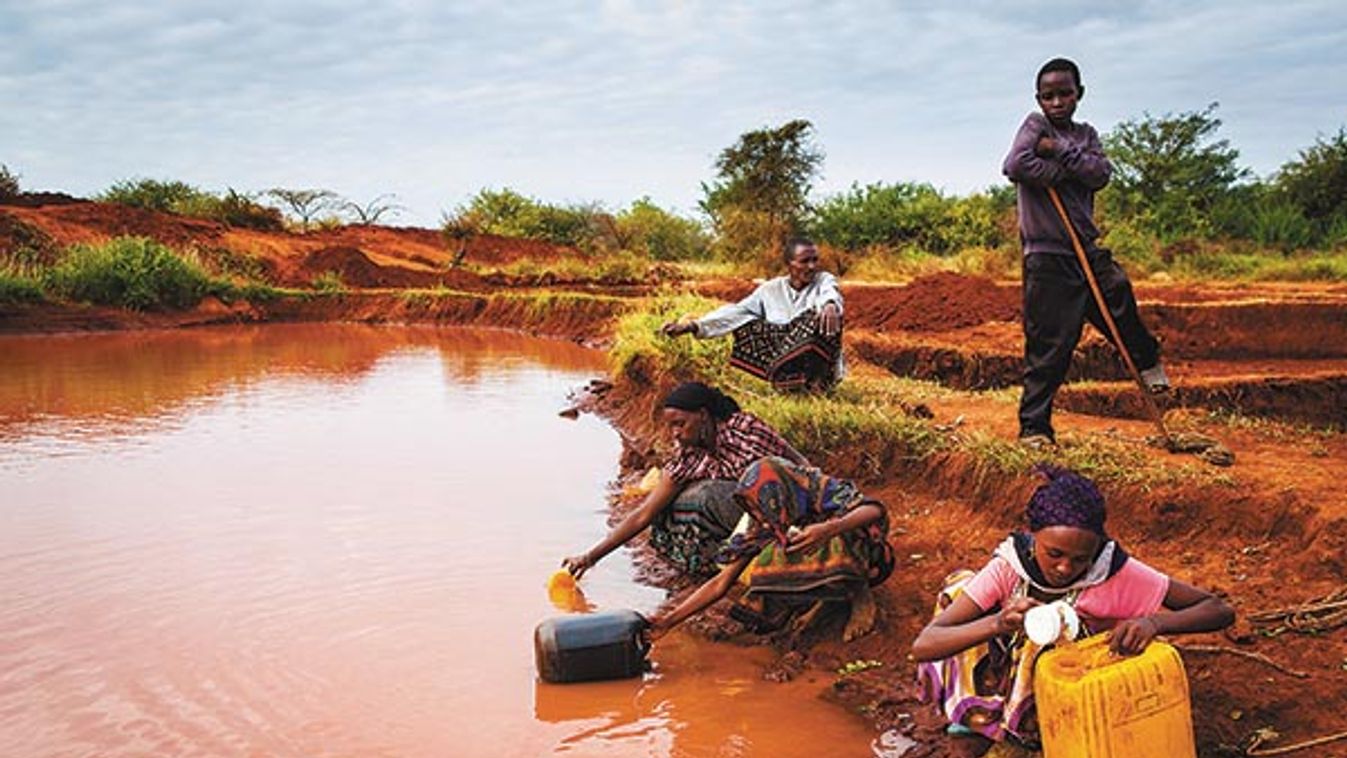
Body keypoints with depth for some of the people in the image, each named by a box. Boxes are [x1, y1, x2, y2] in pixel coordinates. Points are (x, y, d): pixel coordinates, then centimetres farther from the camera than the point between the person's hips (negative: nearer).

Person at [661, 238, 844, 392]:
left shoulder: (824, 280, 4)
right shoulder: (771, 290, 10)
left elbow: (830, 293, -21)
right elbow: (736, 312, 1)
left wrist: (830, 305, -48)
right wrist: (693, 326, -13)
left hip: (822, 369, -2)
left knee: (829, 314, -28)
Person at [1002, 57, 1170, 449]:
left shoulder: (1086, 134, 14)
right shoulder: (1035, 125, 0)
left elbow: (1100, 173, -4)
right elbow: (1016, 164, -21)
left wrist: (1060, 150, -13)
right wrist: (1068, 170, -10)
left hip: (1087, 248, 5)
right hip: (1046, 255, -5)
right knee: (1050, 344, -5)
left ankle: (1149, 362, 34)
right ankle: (1034, 426, 2)